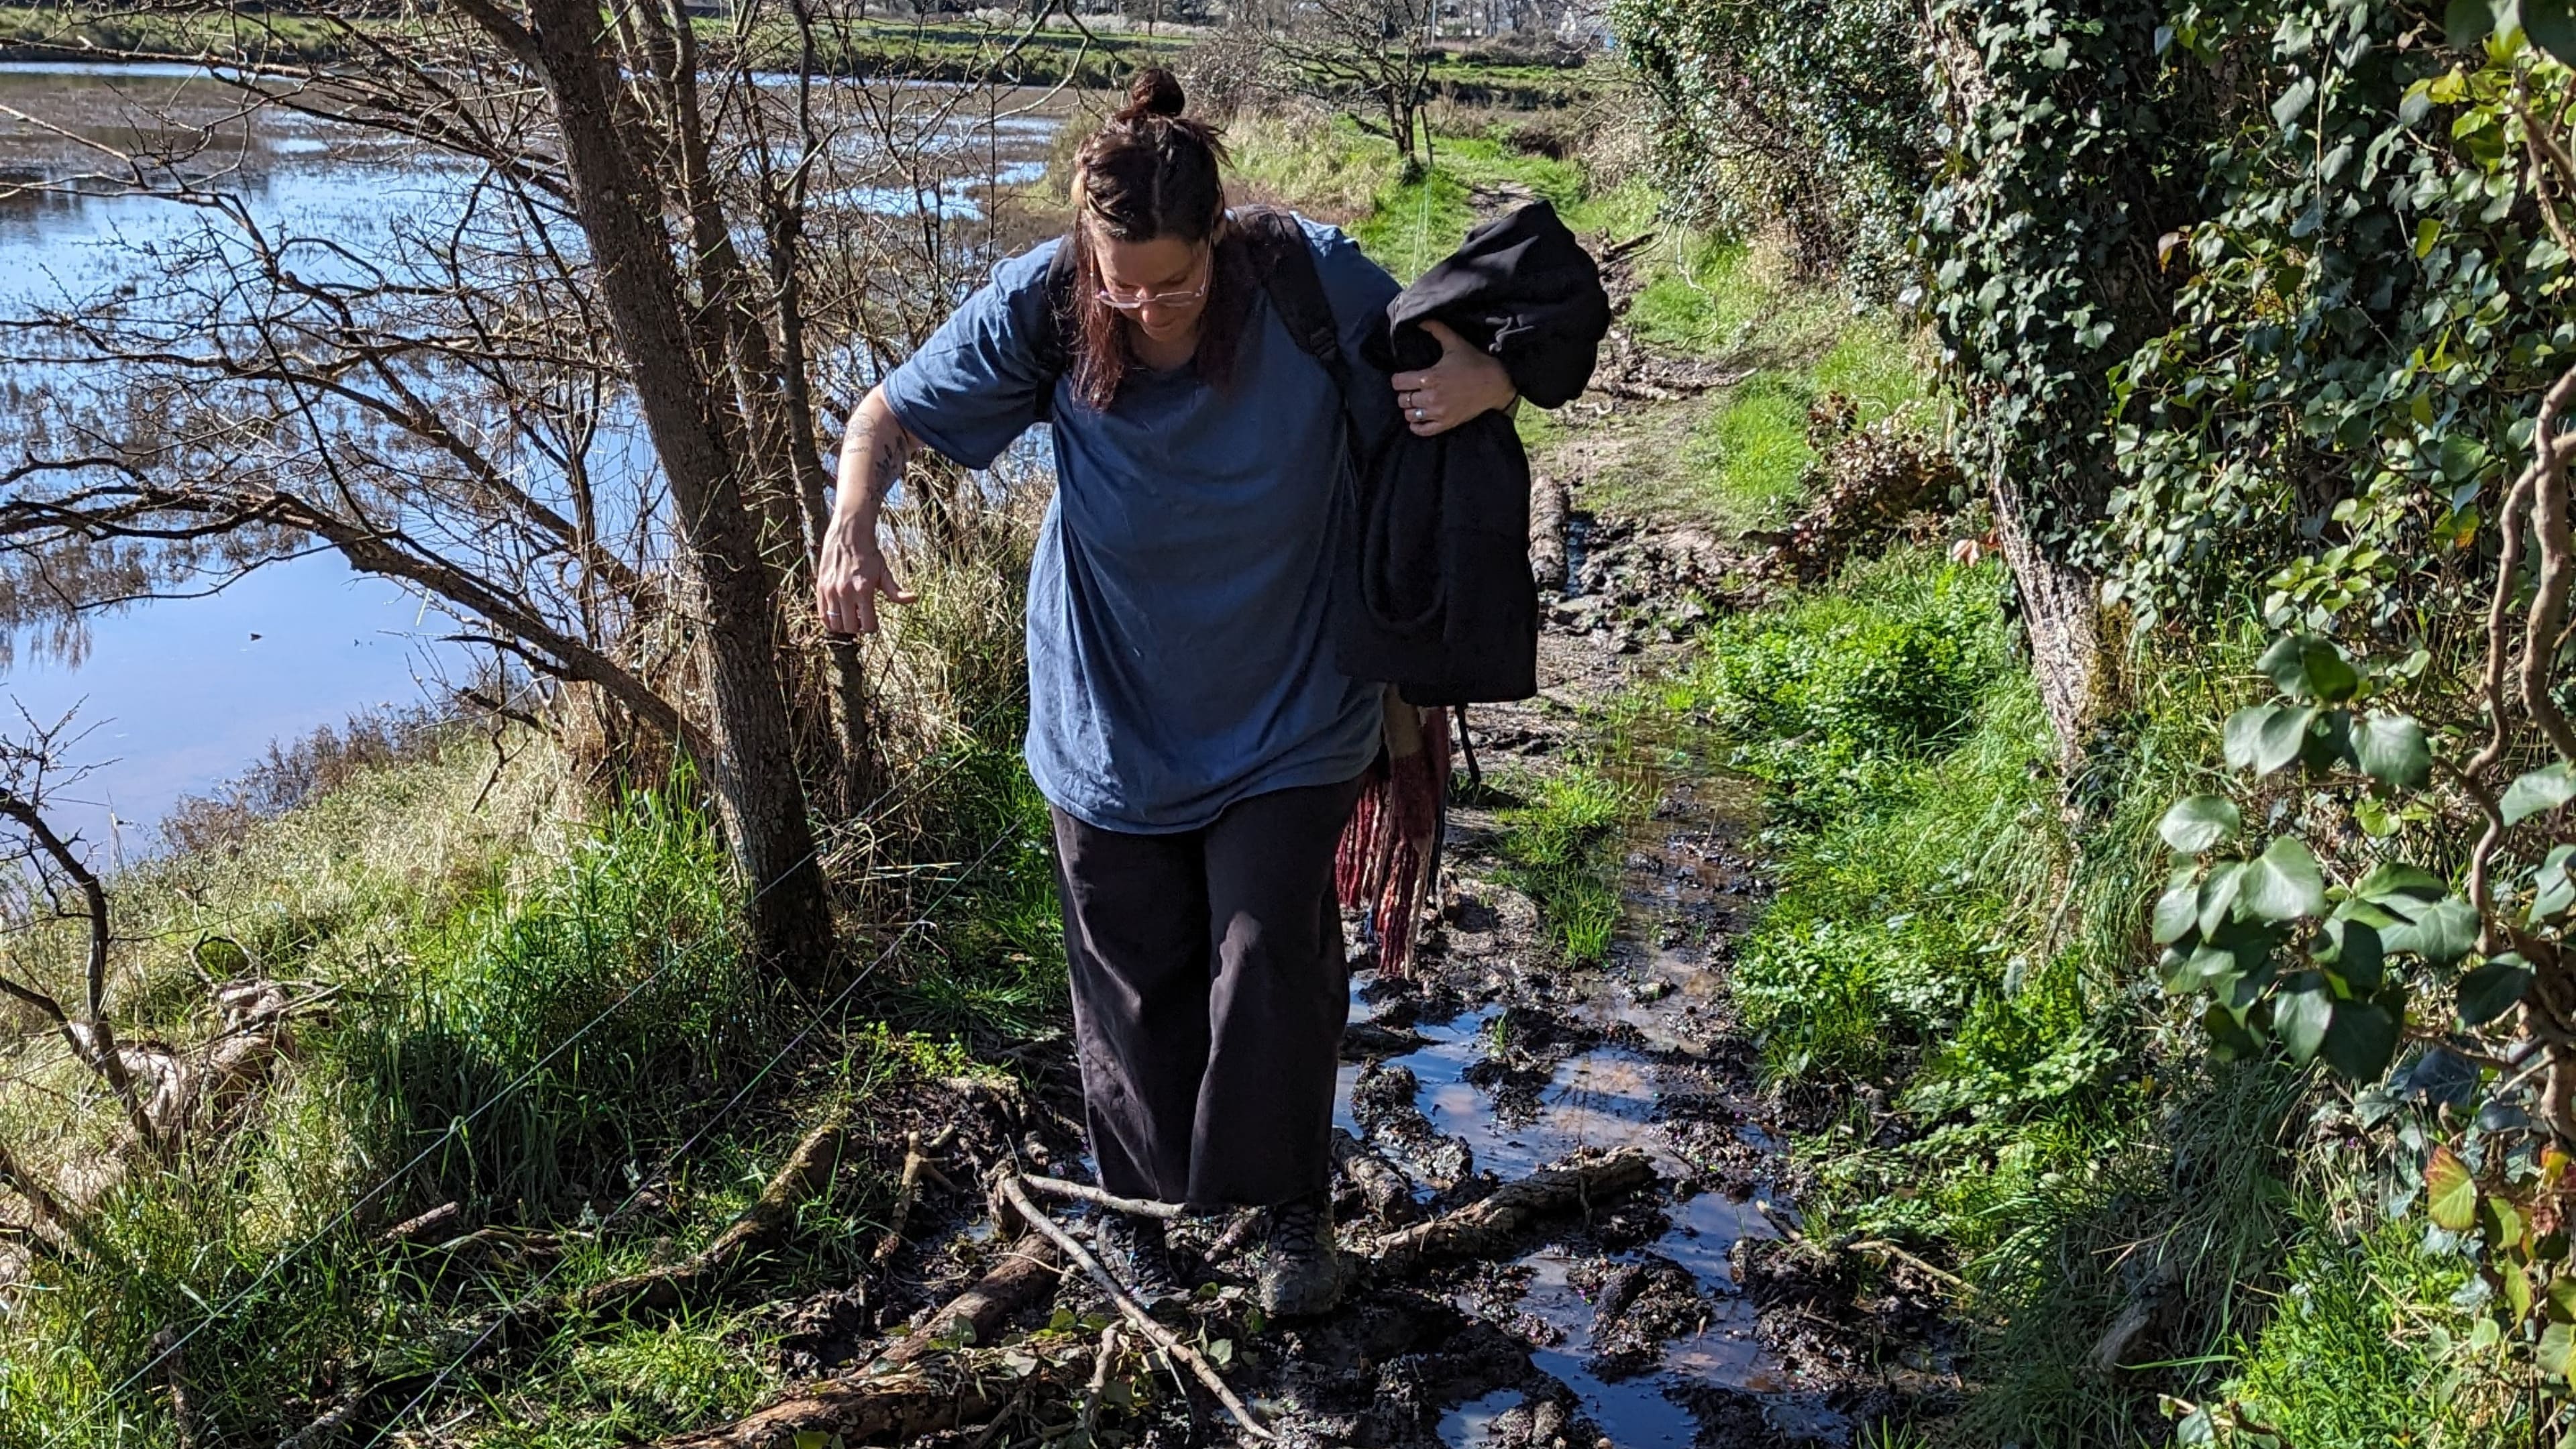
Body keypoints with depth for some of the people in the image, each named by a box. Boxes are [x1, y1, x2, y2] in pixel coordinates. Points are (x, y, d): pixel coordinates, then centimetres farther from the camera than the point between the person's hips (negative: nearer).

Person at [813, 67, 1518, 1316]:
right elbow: (890, 416, -7)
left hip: (1284, 712, -1)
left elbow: (1460, 360, -4)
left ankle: (1292, 1212, 23)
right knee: (1134, 976, 13)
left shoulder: (1313, 284, -19)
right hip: (1114, 711, 1)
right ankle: (1136, 1203, 37)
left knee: (1274, 958, -3)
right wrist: (850, 530, -27)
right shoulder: (1043, 305, -17)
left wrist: (1486, 382, -29)